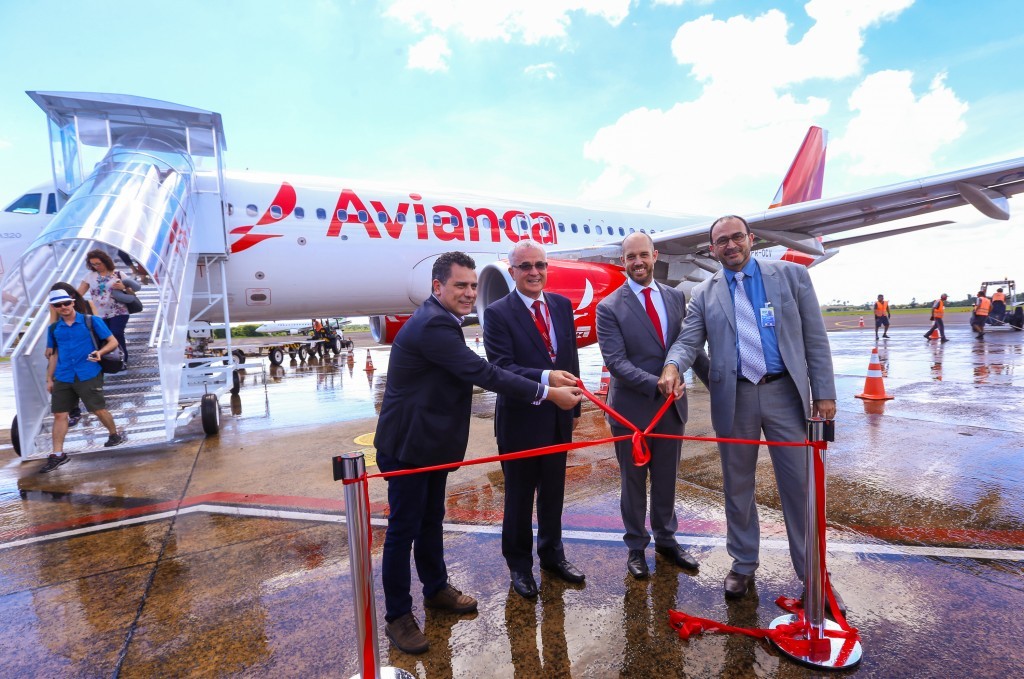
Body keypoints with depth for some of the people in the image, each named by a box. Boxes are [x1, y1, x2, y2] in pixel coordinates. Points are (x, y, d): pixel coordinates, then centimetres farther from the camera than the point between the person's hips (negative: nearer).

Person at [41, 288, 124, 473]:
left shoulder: (91, 321, -3)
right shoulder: (54, 328, 9)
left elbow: (113, 341, -3)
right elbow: (53, 355, 17)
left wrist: (100, 352, -22)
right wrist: (49, 379, 15)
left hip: (88, 376, -4)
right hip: (62, 378, 4)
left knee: (99, 410, 2)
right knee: (59, 415, 4)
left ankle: (114, 435, 27)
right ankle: (57, 454, 12)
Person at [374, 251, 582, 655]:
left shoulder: (440, 320, 9)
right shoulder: (432, 325, -24)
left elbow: (474, 372, 12)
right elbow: (483, 374, -28)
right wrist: (548, 393, -24)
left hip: (431, 442, 10)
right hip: (406, 446, -10)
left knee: (432, 521, 22)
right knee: (404, 529, 4)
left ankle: (436, 589, 40)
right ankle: (397, 616, 21)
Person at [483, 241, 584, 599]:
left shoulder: (562, 305, 5)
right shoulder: (498, 313, -12)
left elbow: (571, 358, 9)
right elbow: (501, 367, -21)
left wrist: (574, 407, 10)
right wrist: (546, 378, -35)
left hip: (557, 419, 5)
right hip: (520, 420, -5)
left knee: (553, 492, 20)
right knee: (519, 497, 12)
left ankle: (552, 554, 41)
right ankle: (519, 564, 33)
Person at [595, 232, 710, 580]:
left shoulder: (676, 297, 4)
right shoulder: (609, 307, -10)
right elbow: (615, 361, -17)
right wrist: (656, 384, -26)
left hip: (672, 405, 4)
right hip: (632, 408, -3)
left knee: (666, 479, 19)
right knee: (633, 481, 13)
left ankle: (666, 539, 40)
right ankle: (636, 546, 33)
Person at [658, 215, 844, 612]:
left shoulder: (791, 275, 4)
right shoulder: (704, 294, 5)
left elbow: (814, 338, 2)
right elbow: (689, 340, -4)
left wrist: (824, 392, -2)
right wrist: (673, 367, -26)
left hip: (786, 393, -1)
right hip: (734, 398, 1)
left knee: (800, 485, 7)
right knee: (737, 486, 12)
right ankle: (743, 564, 31)